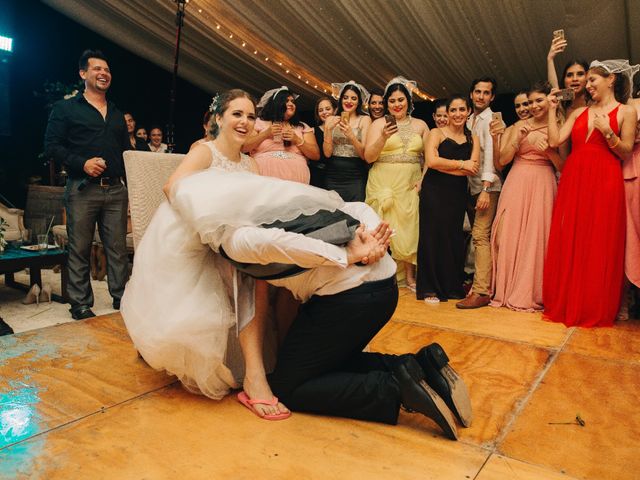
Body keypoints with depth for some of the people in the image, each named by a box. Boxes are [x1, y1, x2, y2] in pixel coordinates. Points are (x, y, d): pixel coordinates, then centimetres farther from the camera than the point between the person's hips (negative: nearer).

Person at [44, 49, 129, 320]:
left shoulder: (117, 115, 20)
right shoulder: (66, 109, 6)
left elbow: (126, 151, 22)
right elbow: (52, 146, -1)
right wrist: (82, 163, -15)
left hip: (115, 188, 4)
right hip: (82, 188, -4)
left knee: (118, 247, 4)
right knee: (79, 249, 1)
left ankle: (121, 296, 13)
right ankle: (80, 304, 11)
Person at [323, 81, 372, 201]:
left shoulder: (364, 119, 1)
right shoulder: (331, 120, 7)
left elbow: (364, 155, -6)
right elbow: (327, 153, 0)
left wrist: (351, 135, -20)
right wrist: (329, 129, -12)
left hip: (356, 178, -1)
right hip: (333, 177, 2)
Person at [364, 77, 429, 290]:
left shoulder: (421, 125, 11)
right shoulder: (378, 124, 4)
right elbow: (368, 157, -3)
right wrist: (383, 138, -18)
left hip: (410, 185, 2)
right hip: (383, 183, -2)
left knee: (409, 227, 3)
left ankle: (410, 277, 15)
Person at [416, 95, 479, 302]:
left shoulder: (472, 139, 12)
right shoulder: (437, 133, 2)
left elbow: (473, 169, -3)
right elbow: (432, 161, -15)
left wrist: (444, 165, -12)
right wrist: (461, 164, -7)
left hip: (458, 194, 4)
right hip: (434, 192, -3)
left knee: (454, 238, 6)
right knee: (433, 236, -2)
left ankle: (453, 286, 19)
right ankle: (430, 289, 7)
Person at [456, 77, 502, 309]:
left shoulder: (491, 119, -5)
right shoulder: (469, 120, 17)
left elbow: (490, 153, -15)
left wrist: (486, 189, -22)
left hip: (487, 186, -7)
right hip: (470, 186, 7)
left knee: (480, 235, -13)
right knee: (477, 236, 10)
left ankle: (482, 292, -13)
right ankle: (477, 281, 18)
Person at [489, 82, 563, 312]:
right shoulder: (520, 126, 9)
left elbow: (563, 167, 3)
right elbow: (502, 160, 2)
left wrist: (548, 149, -11)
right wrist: (518, 138, -9)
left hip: (543, 186, -1)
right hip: (517, 184, 1)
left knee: (537, 237, -3)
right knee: (511, 235, -1)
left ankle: (532, 293, 9)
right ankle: (508, 290, 10)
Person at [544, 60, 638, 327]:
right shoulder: (579, 112, 15)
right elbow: (555, 141, 5)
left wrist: (607, 133, -15)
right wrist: (552, 110, 6)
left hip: (604, 183, -4)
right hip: (573, 180, 4)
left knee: (599, 245, -2)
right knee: (568, 243, 2)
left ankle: (595, 309, 10)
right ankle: (567, 304, 12)